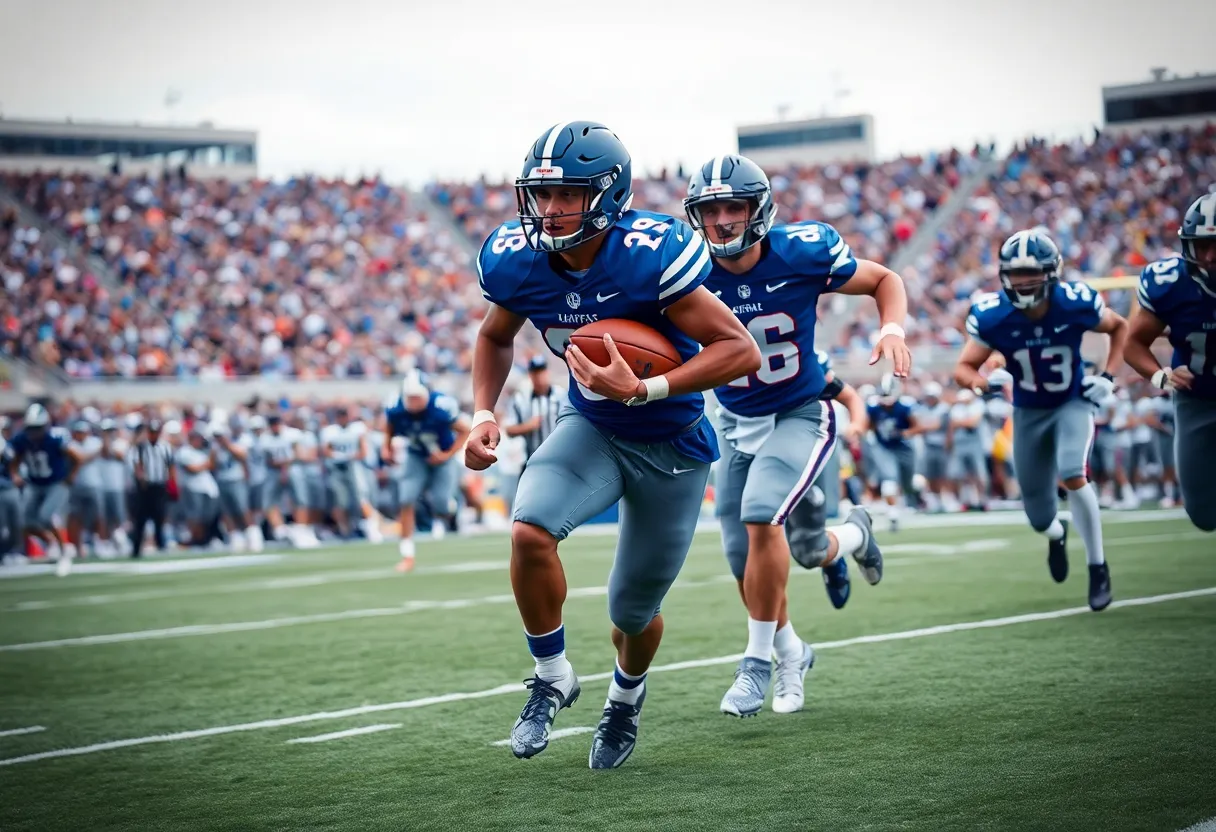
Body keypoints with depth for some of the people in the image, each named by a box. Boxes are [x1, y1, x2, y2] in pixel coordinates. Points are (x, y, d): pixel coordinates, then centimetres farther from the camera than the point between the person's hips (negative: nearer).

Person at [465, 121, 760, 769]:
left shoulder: (652, 255, -31)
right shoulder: (515, 260, -15)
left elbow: (742, 351, -28)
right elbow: (495, 337, 8)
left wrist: (643, 391, -36)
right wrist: (483, 413, -8)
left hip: (672, 445, -3)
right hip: (591, 429, 3)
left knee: (633, 613, 10)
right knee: (530, 531, -27)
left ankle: (627, 692, 47)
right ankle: (551, 676, -1)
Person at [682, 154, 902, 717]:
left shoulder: (803, 253, -18)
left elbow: (884, 280, -3)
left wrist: (893, 328, -22)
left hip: (799, 416, -3)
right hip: (736, 423, 3)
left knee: (761, 517, -26)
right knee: (748, 564, 4)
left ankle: (758, 660, -9)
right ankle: (791, 652, 34)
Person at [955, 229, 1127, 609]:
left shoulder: (1075, 304, -22)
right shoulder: (992, 316, -22)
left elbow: (1120, 327, -1)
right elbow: (963, 368, -12)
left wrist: (1108, 376, -12)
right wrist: (982, 382, -35)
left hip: (1072, 404, -2)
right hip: (1028, 412, 2)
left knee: (1072, 474, -29)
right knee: (1038, 515, 9)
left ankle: (1098, 568, -9)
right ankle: (1056, 534, 51)